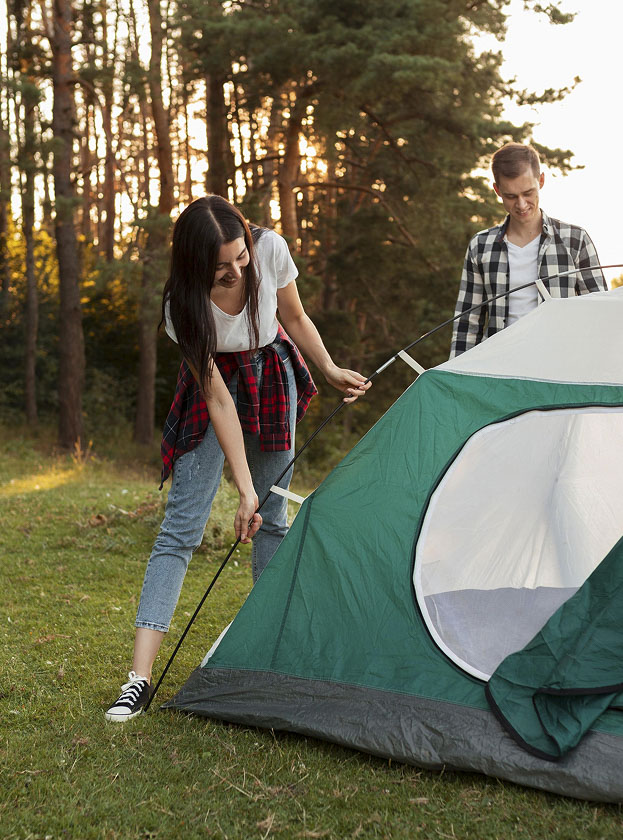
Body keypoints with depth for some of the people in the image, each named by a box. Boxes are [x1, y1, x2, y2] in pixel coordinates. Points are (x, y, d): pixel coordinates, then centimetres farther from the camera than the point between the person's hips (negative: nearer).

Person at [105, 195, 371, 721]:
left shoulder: (271, 249, -25)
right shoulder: (183, 307, -31)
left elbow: (295, 319, -4)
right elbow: (218, 399, -28)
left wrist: (332, 371, 0)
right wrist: (244, 488, -28)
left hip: (272, 375, 3)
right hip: (217, 382, -3)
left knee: (272, 517, 6)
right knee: (181, 526, -11)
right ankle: (140, 675, -13)